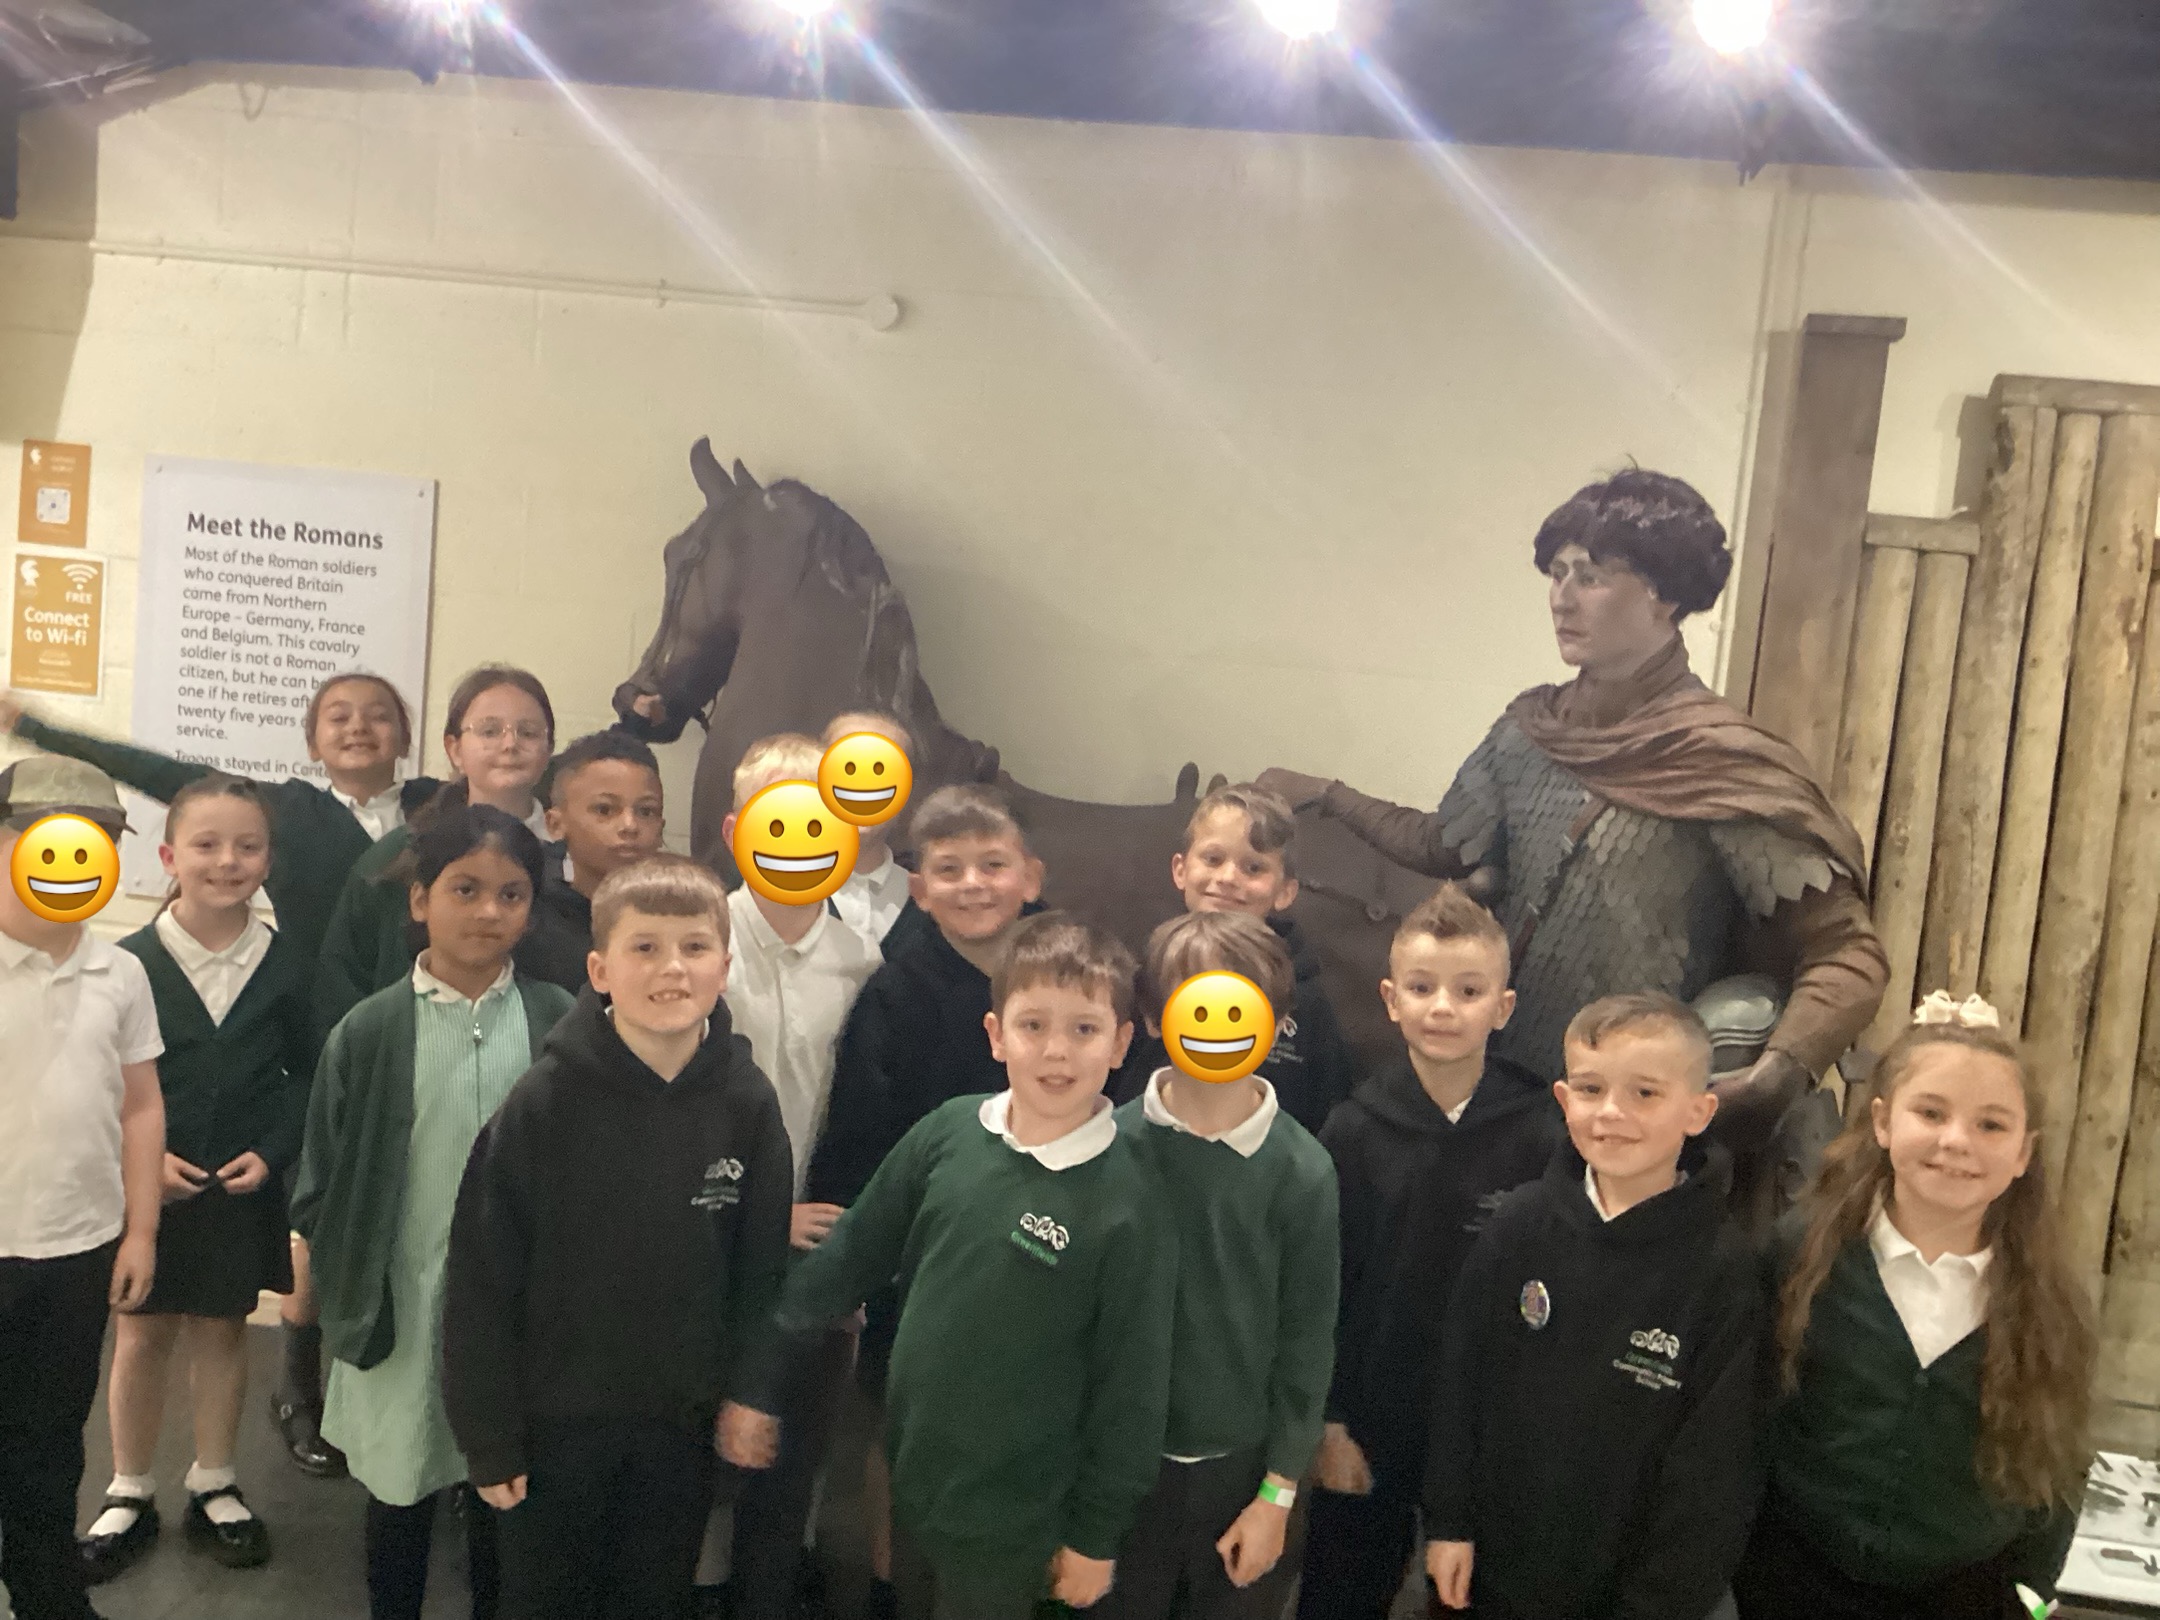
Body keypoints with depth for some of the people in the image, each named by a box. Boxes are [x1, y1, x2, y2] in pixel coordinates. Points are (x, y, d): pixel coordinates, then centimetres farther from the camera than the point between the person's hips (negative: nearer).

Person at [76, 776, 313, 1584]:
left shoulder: (285, 967, -5)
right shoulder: (128, 964, -8)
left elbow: (307, 1074, 2)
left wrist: (272, 1151, -10)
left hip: (242, 1189, 1)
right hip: (146, 1186, -1)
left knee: (223, 1330, 13)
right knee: (142, 1335, 11)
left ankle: (214, 1487, 30)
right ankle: (129, 1496, 29)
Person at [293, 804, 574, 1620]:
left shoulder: (560, 1023, -6)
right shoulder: (370, 1030, -7)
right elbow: (322, 1179, -1)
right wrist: (342, 1292, -2)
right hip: (405, 1301, 0)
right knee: (401, 1490, 16)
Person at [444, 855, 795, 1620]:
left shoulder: (749, 1104, -9)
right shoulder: (545, 1102, -17)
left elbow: (762, 1271, 1)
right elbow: (481, 1280, -12)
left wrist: (749, 1397, 0)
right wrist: (488, 1436, -10)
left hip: (682, 1423, 2)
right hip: (556, 1421, -2)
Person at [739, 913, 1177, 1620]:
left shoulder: (1131, 1203, -20)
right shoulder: (948, 1130, -10)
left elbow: (1131, 1384, -12)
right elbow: (855, 1250, 3)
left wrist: (1097, 1533, -6)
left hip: (1012, 1518, -4)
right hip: (910, 1475, 4)